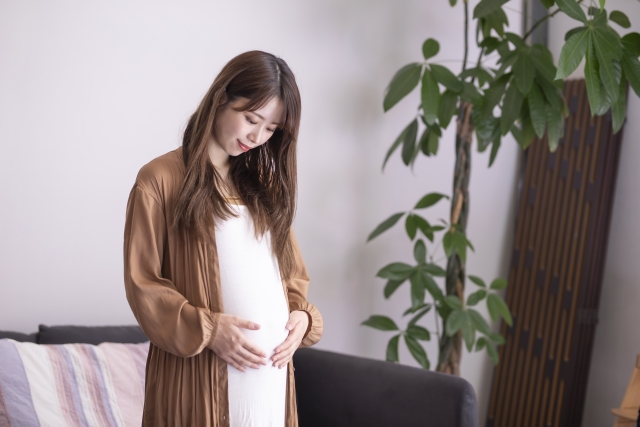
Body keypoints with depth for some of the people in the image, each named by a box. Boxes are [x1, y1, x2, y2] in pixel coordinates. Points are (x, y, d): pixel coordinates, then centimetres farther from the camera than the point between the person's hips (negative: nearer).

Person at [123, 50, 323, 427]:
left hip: (271, 366, 5)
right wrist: (206, 329, -17)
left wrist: (302, 315, 0)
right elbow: (142, 284, -6)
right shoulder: (160, 180, -4)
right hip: (198, 373, -5)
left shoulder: (264, 184, 15)